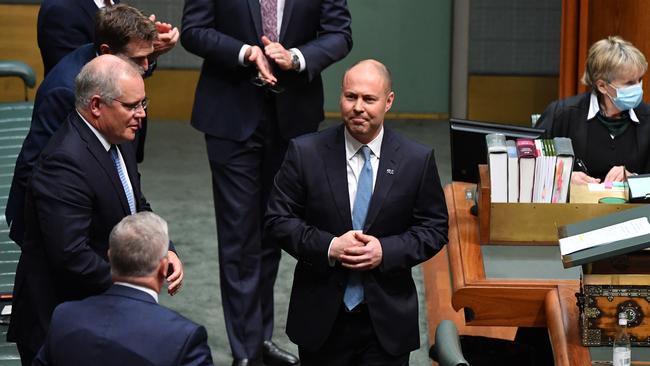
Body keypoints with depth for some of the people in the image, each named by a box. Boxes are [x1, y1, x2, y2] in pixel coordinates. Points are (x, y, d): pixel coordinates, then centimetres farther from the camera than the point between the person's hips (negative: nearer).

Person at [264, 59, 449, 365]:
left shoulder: (418, 160, -1)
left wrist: (386, 251, -14)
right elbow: (278, 220, -2)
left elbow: (434, 229, 2)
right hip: (322, 316, 0)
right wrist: (328, 247, -16)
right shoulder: (305, 153, -3)